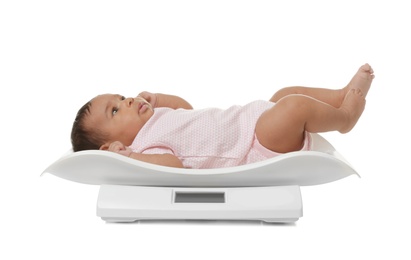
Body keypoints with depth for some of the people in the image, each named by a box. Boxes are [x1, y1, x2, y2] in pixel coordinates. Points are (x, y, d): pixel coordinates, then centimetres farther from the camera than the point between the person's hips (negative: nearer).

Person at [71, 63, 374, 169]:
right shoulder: (145, 147, -15)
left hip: (248, 119, 10)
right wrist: (130, 157, -34)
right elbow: (176, 166, -32)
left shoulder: (155, 117, 13)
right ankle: (345, 116, 6)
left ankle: (344, 94, 22)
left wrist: (156, 99, 14)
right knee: (295, 106, -23)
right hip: (256, 149, -10)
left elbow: (187, 108, 27)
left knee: (287, 93, 15)